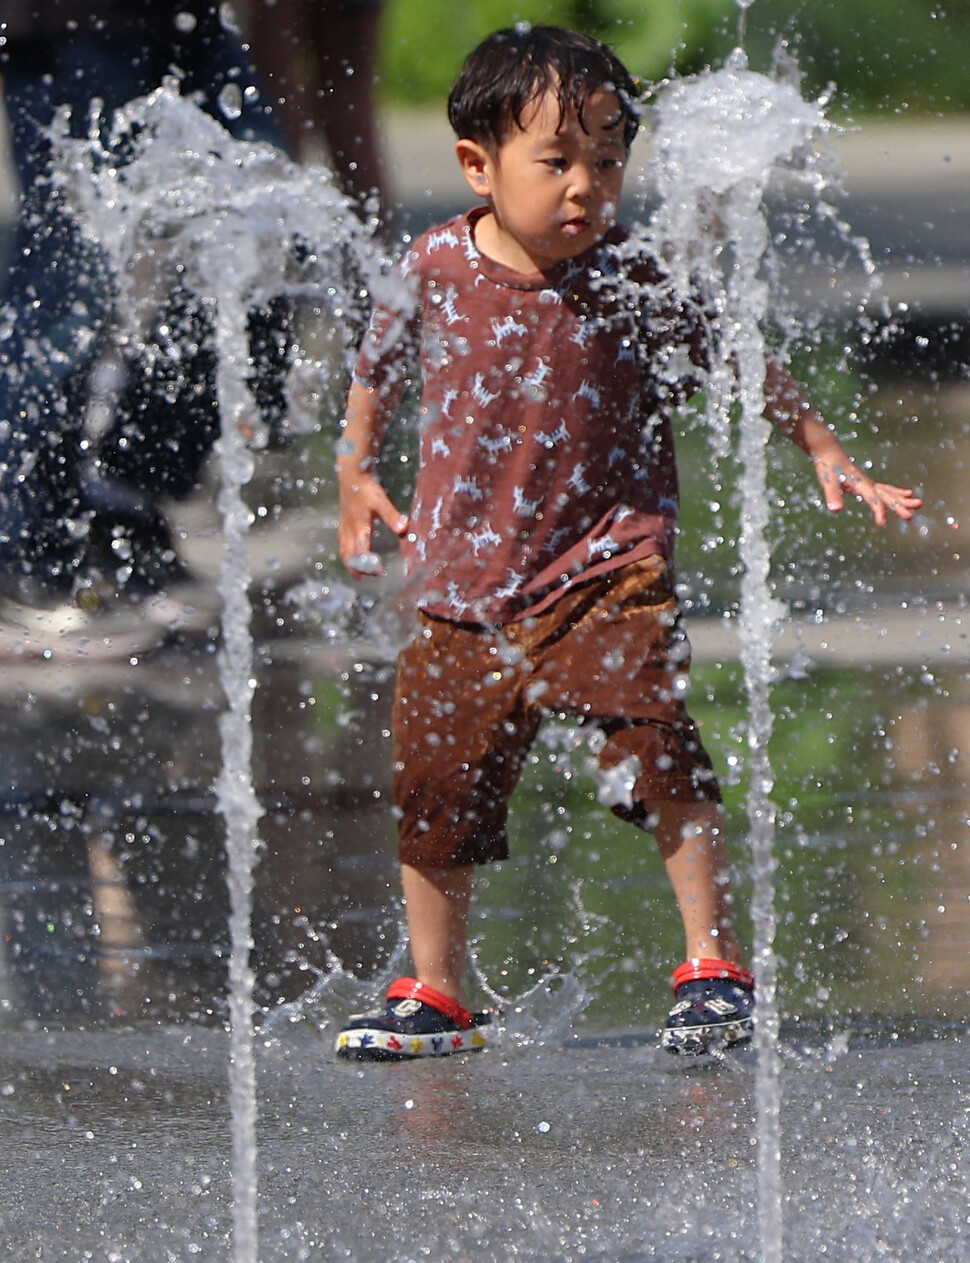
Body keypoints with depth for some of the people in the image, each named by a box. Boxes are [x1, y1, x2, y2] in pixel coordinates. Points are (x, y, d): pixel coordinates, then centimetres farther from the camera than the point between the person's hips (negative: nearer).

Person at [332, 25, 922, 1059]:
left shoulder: (633, 285, -8)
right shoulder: (432, 269, -4)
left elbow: (746, 368, 6)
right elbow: (378, 370, 16)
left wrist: (830, 460, 2)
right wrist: (356, 479, 14)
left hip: (606, 575, -2)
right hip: (464, 594, 2)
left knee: (663, 756, -19)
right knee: (435, 787, 6)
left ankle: (714, 968, -6)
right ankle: (433, 997, 23)